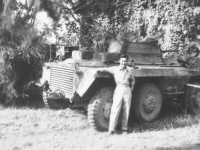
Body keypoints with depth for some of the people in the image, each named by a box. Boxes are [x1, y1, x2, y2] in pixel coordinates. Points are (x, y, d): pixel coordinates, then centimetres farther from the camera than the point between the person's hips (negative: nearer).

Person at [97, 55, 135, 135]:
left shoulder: (129, 70, 10)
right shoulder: (115, 69, 1)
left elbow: (132, 79, 24)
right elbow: (105, 70, -3)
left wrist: (132, 87, 13)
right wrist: (98, 70, -20)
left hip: (127, 90, 3)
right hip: (119, 90, -3)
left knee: (126, 111, 7)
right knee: (115, 110, -7)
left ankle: (124, 128, 20)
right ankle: (111, 129, -4)